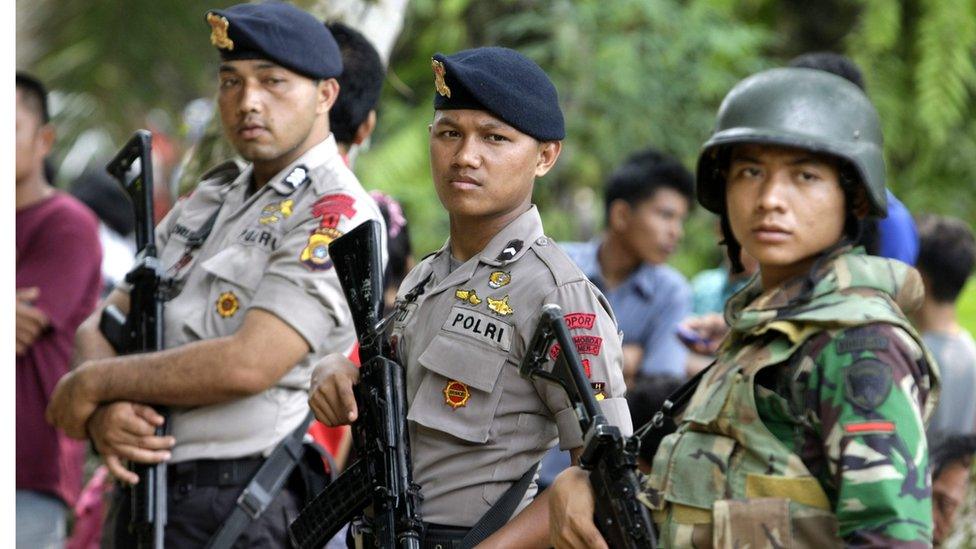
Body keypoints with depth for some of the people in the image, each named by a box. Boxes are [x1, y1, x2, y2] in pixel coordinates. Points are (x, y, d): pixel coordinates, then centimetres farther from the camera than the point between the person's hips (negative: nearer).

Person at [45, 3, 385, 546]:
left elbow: (248, 364, -21)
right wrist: (102, 412, -12)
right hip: (140, 495, 7)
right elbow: (104, 326, 11)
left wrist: (91, 384, -10)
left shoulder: (336, 215, -10)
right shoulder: (210, 200, 16)